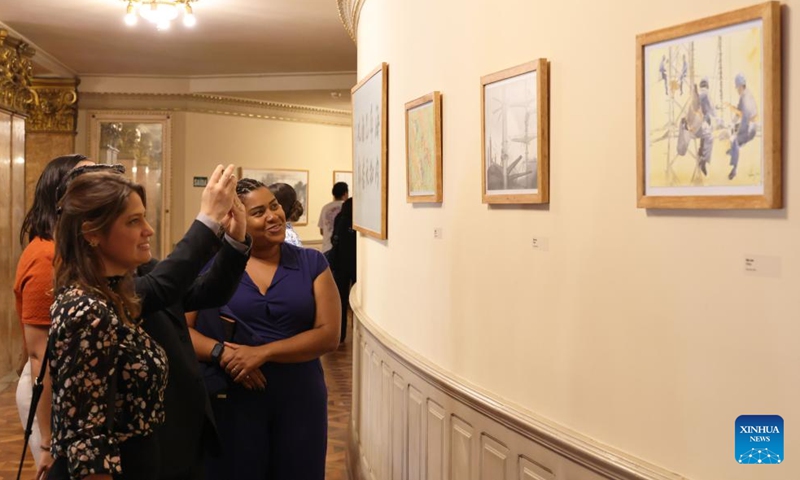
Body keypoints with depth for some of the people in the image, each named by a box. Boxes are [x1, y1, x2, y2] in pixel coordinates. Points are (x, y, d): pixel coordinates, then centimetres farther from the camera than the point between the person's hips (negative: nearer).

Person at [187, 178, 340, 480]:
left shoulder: (311, 264, 2)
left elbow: (329, 334, -6)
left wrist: (263, 352, -16)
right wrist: (221, 352, -22)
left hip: (300, 401, 1)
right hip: (232, 402, -1)